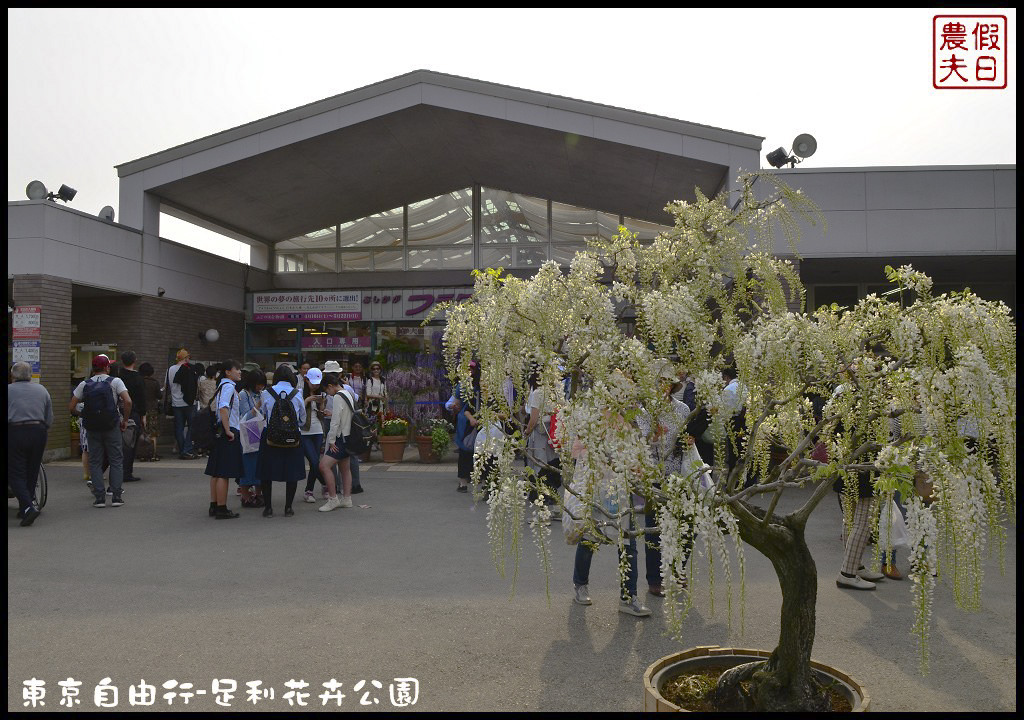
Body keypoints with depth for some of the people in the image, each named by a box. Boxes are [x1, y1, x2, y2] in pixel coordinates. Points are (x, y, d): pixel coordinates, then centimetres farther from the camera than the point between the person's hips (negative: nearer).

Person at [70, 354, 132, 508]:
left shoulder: (84, 384, 7)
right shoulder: (115, 381, -1)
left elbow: (71, 407, 3)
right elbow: (128, 401, -15)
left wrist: (82, 415, 21)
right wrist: (124, 420, -3)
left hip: (92, 428, 2)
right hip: (112, 426, -2)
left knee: (95, 462, 9)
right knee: (116, 461, 6)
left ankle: (100, 497, 4)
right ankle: (116, 496, 3)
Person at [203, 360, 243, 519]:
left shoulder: (221, 385, 18)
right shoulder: (228, 386, -12)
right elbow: (223, 408, -25)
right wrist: (228, 430, -22)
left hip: (219, 432, 10)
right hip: (229, 431, -10)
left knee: (216, 472, 13)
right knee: (223, 473, -6)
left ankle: (214, 506, 20)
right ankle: (221, 509, -2)